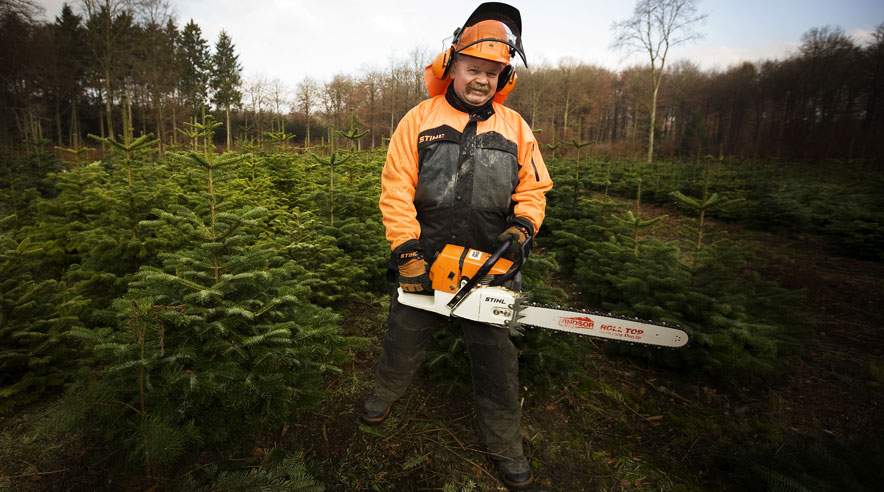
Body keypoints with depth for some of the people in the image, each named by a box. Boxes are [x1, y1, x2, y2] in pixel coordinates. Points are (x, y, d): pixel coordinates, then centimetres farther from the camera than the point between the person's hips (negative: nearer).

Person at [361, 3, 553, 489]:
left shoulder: (515, 128, 3)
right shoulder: (419, 120, -3)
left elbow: (533, 190, 5)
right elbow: (396, 189, -9)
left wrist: (522, 226, -15)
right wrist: (406, 251, -15)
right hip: (426, 262, 0)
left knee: (497, 358, 11)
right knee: (403, 336, 20)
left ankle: (504, 444, 32)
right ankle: (386, 390, 51)